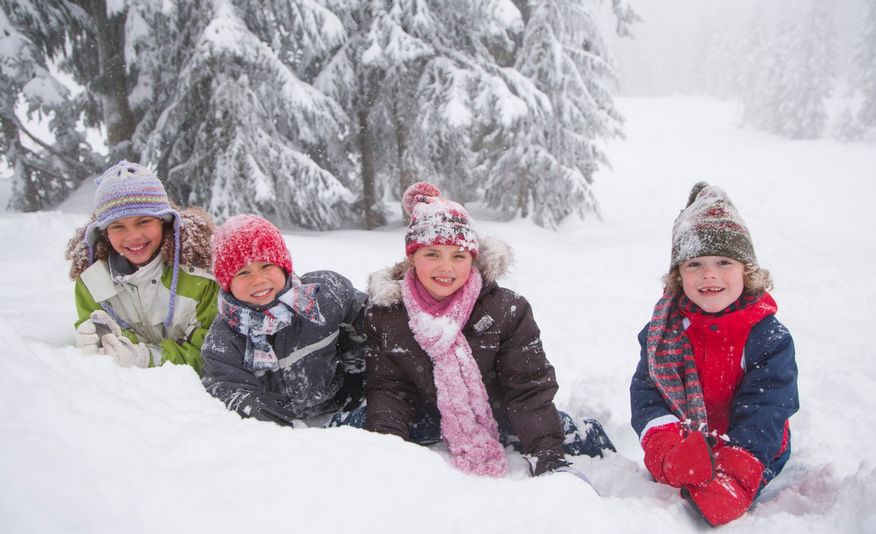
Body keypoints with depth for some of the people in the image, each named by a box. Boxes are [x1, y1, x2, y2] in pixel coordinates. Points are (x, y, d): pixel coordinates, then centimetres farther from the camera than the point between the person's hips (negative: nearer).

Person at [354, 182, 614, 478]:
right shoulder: (384, 314, -14)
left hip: (499, 415, -1)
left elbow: (528, 386, -18)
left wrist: (548, 456, -27)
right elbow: (387, 388, -12)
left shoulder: (508, 310, -20)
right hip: (428, 417, 1)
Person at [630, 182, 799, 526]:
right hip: (680, 456, 3)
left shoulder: (769, 336, -14)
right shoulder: (664, 327, -5)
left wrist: (733, 476, -30)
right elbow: (646, 390, -8)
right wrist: (666, 448, -26)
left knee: (718, 507, -17)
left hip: (751, 458, -3)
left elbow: (763, 412, -18)